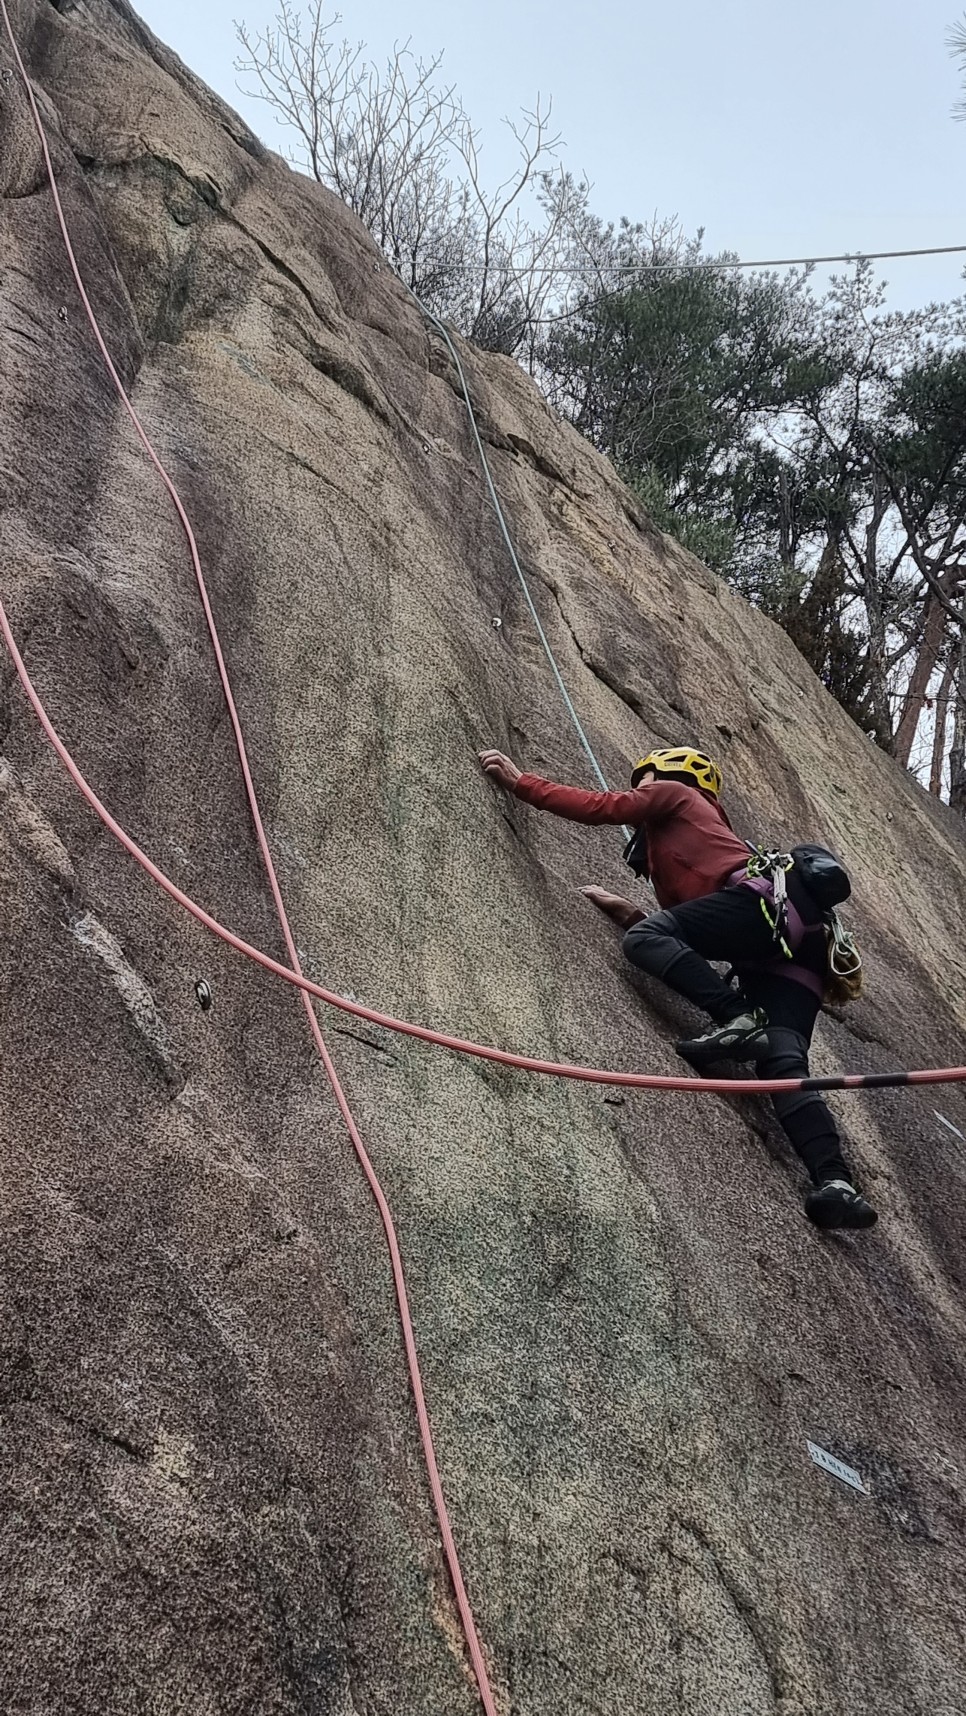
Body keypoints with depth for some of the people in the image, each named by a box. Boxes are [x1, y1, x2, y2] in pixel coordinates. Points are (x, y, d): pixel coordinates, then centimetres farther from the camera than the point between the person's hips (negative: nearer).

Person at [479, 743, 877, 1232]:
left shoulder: (675, 794, 20)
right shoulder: (668, 842, 39)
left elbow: (598, 806, 7)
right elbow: (685, 939, 29)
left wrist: (519, 781, 14)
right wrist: (630, 913, 18)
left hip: (769, 898, -8)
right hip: (790, 956, 8)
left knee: (644, 940, -17)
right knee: (782, 1063, -9)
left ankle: (740, 1022, -28)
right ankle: (836, 1182, -23)